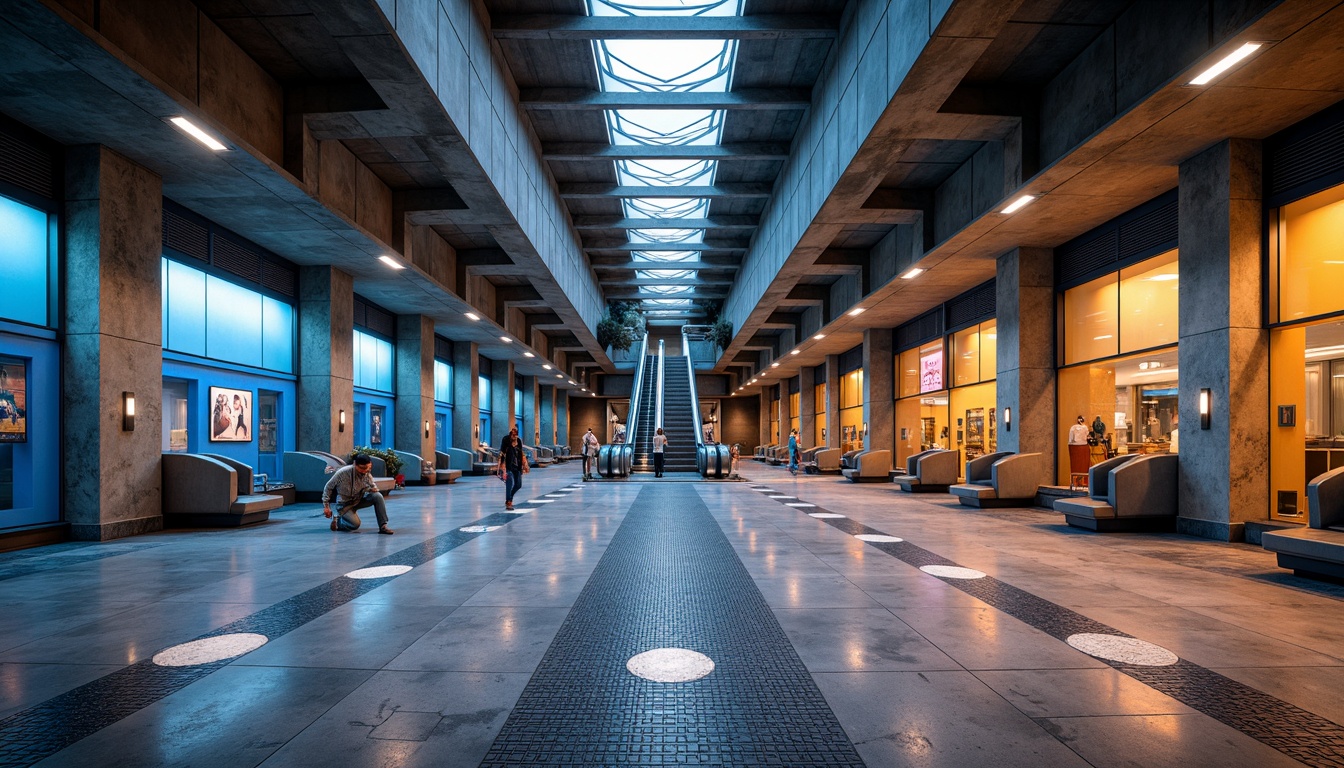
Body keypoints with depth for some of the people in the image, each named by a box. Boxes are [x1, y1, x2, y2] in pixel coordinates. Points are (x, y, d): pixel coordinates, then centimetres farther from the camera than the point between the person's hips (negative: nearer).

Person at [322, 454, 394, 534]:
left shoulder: (367, 473, -14)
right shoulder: (343, 472, -24)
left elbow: (374, 489, -5)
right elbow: (328, 487, -11)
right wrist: (326, 506, -10)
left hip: (358, 500, 4)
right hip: (344, 504, -4)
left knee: (378, 496, -23)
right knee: (355, 524, -24)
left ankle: (383, 526, -18)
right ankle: (337, 521, 9)